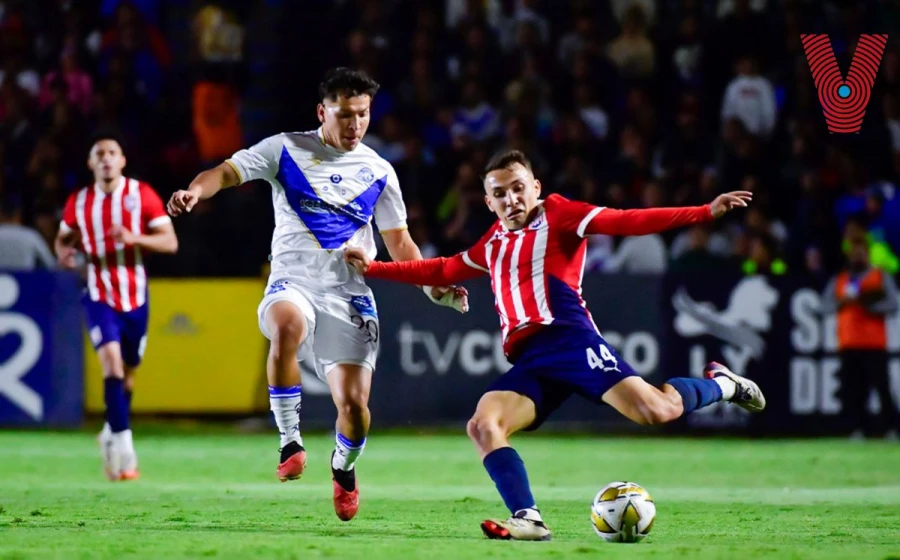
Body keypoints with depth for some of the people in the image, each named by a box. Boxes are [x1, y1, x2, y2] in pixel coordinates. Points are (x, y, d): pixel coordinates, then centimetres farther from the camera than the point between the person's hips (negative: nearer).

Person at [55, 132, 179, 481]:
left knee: (128, 373, 13)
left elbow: (170, 242, -9)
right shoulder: (78, 202, 1)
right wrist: (65, 251, -8)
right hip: (99, 297, -1)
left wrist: (134, 238, -27)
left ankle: (111, 435, 38)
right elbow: (64, 236, 17)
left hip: (135, 298, 1)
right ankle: (124, 451, -22)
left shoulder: (142, 195, -5)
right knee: (112, 362, -21)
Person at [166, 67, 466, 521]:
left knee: (354, 405, -9)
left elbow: (399, 243, 17)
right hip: (292, 284, -2)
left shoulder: (377, 171, 10)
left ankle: (344, 467, 27)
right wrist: (196, 190, -28)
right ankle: (290, 440, -23)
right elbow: (229, 171, -6)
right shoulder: (286, 150, 4)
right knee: (287, 326, -39)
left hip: (349, 296, 2)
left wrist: (433, 287, 3)